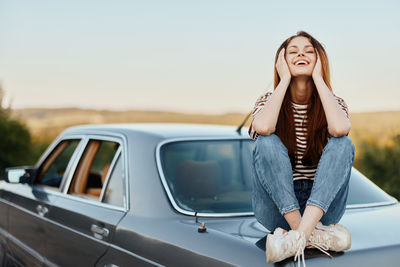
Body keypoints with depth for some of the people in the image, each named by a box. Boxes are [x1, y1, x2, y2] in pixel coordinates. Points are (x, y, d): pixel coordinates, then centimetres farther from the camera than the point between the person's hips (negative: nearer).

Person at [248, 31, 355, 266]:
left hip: (322, 205, 1)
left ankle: (299, 235, -36)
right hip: (276, 208, 0)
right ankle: (312, 235, -31)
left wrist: (318, 78, -13)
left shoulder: (333, 103, 3)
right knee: (267, 143, -24)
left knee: (343, 143, -22)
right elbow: (262, 128, -24)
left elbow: (340, 129, -24)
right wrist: (284, 80, -13)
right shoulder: (270, 101, 2)